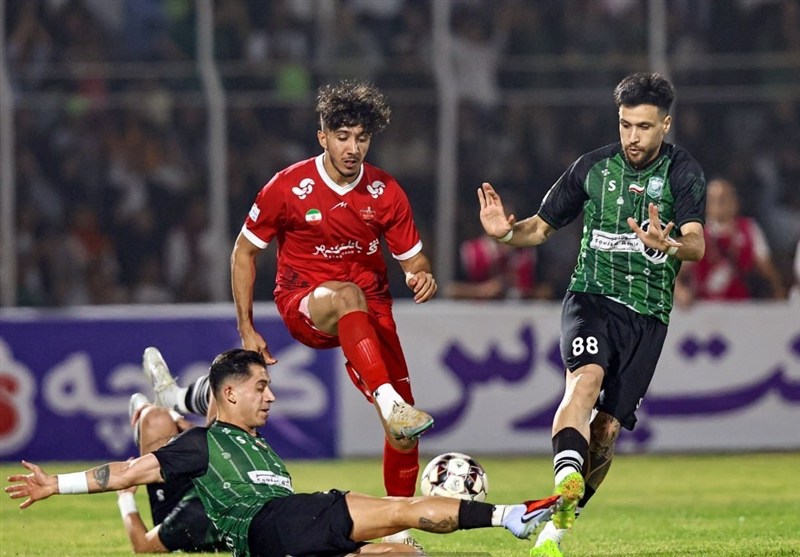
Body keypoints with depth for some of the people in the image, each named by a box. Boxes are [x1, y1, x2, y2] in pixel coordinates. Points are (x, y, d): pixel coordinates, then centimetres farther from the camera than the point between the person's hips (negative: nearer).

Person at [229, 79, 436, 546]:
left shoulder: (386, 193, -3)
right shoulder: (288, 188, -9)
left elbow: (414, 259, 6)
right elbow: (244, 251, 1)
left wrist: (423, 276, -20)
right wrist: (247, 328, -3)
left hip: (371, 309, 3)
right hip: (304, 305, -3)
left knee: (405, 428, -10)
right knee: (348, 295, -41)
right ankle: (389, 403, -56)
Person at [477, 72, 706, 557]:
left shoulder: (684, 174, -4)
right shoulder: (593, 167, 3)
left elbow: (696, 244, -19)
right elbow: (542, 226, 13)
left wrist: (668, 244, -43)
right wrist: (507, 233, -10)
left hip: (648, 313, 0)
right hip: (591, 296, 0)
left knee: (608, 427, -2)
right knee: (587, 376, -31)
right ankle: (565, 480, -51)